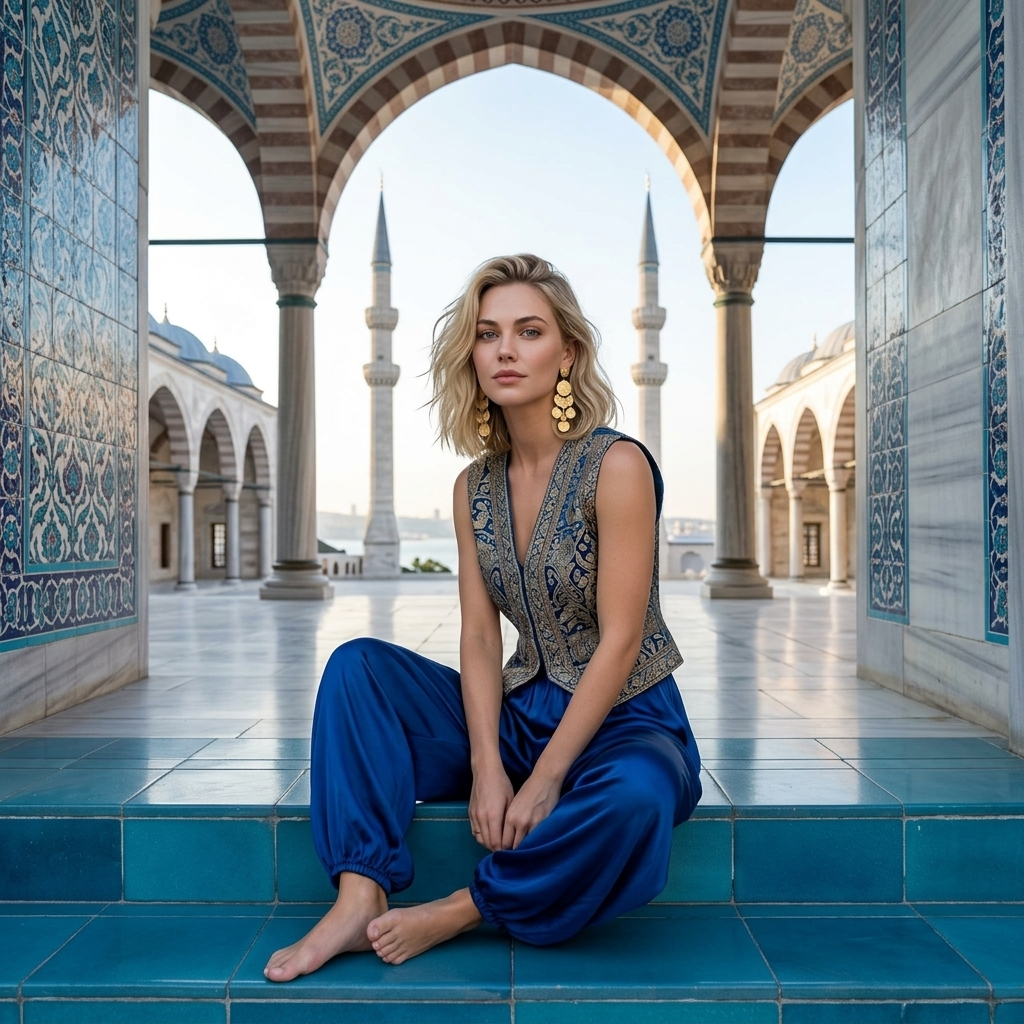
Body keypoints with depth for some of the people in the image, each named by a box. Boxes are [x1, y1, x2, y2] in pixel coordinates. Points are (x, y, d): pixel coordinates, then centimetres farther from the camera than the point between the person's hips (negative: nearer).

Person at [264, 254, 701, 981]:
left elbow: (620, 641, -18)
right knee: (358, 666, -9)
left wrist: (545, 782, -20)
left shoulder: (616, 465, -15)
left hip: (625, 720, -5)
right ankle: (362, 896, -20)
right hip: (523, 712, 5)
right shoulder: (475, 488, 3)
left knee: (635, 797, -38)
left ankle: (462, 913, -15)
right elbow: (480, 638, -2)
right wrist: (487, 767, -17)